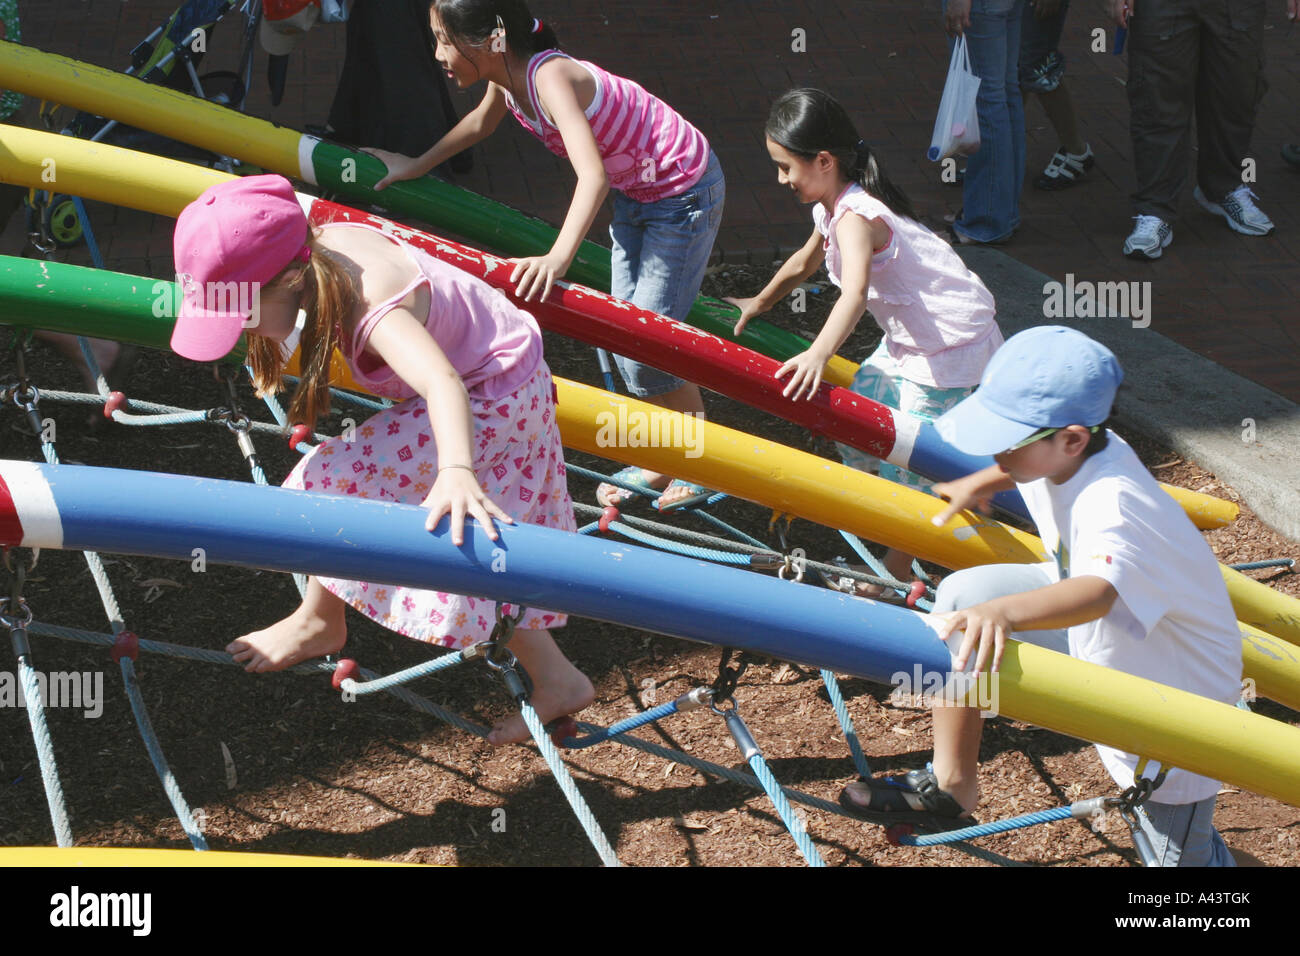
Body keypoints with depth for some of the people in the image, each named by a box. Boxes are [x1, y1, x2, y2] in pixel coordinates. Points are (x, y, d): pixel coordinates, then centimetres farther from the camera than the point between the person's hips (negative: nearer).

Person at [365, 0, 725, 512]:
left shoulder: (550, 77, -32)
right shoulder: (508, 76, -6)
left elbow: (592, 175, -46)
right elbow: (481, 122, 20)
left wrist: (558, 257, -60)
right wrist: (416, 166, 27)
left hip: (683, 191, -9)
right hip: (635, 191, 9)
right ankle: (658, 461, 30)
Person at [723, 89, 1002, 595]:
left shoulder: (854, 218, -26)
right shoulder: (833, 207, 5)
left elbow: (855, 292, -44)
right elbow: (804, 262, 26)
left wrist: (818, 354, -59)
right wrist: (759, 303, 41)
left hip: (951, 345, -10)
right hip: (909, 338, 10)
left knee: (906, 457, -5)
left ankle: (895, 573, 8)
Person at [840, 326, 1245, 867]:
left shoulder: (1113, 503, -39)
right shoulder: (1072, 453, -14)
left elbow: (1099, 590, -61)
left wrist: (1003, 610, -74)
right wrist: (979, 484, 5)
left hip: (1170, 683, -8)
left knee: (1184, 854, 0)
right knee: (962, 594, -5)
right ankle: (950, 784, 6)